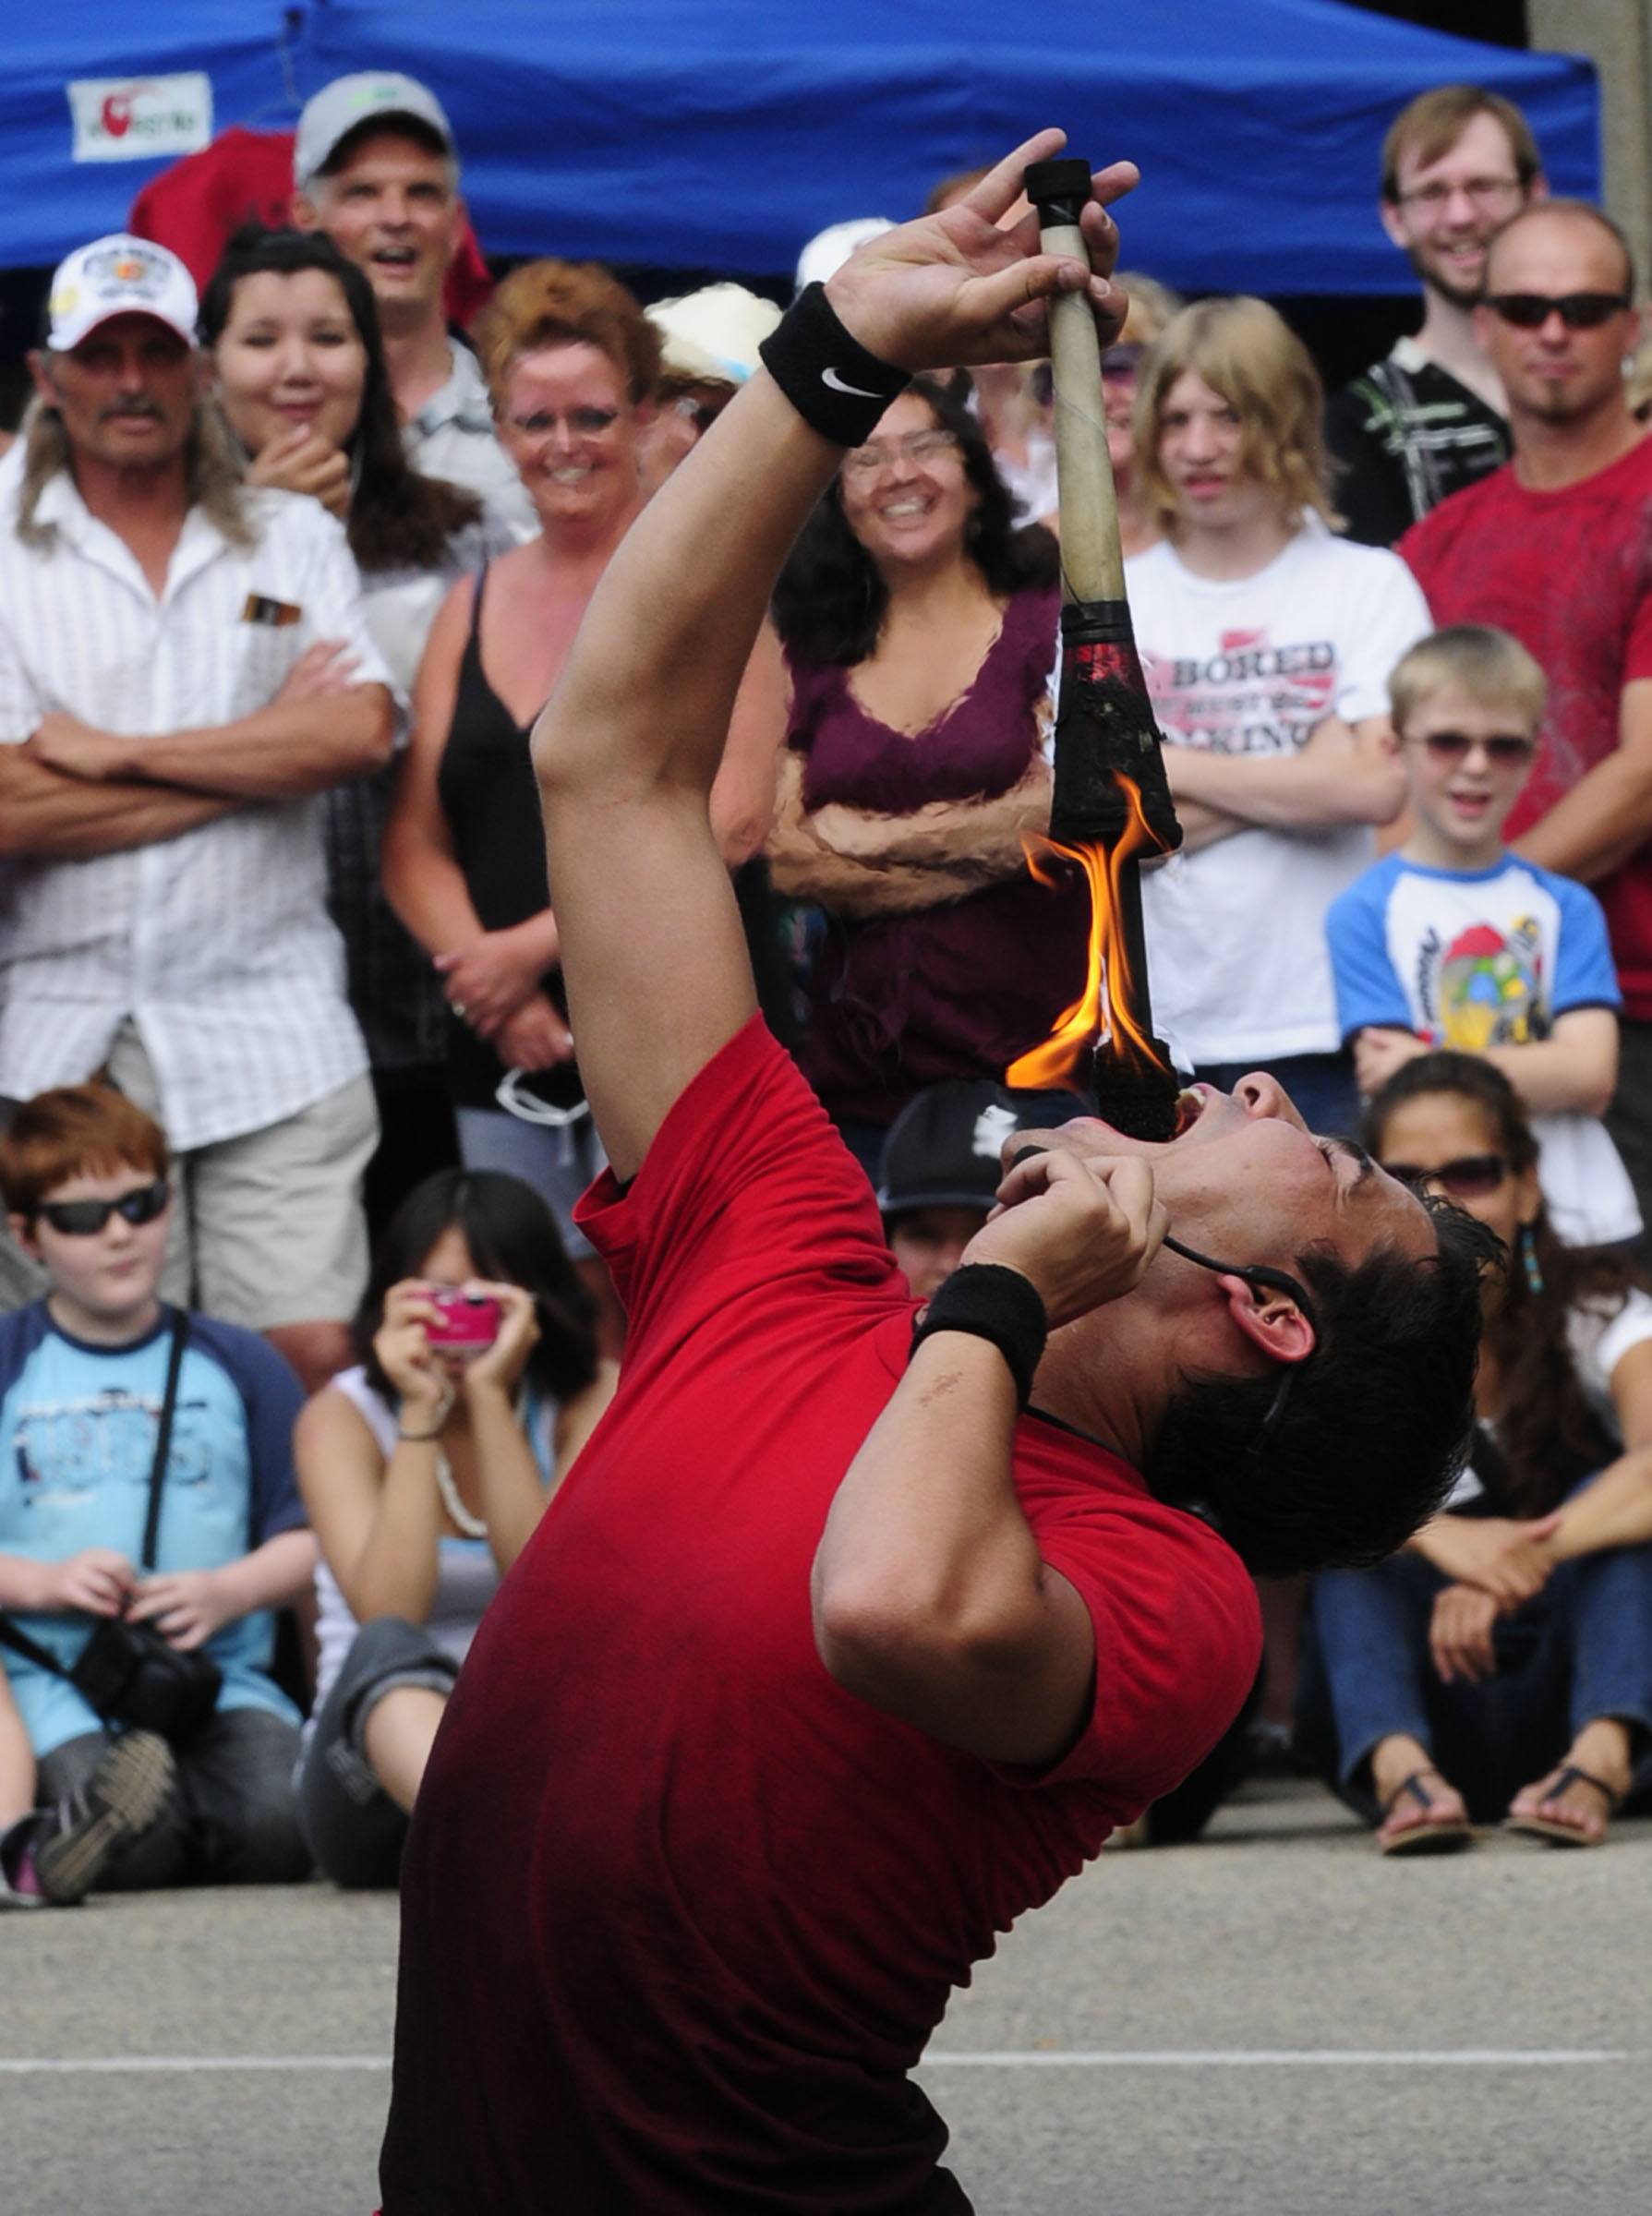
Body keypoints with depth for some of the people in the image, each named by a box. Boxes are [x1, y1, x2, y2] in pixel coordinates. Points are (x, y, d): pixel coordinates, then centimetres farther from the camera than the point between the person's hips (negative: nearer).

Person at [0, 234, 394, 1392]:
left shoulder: (293, 539, 11)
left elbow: (362, 734, -5)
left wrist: (115, 752, -8)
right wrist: (264, 749, -5)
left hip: (273, 1030, 0)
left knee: (315, 1354, -9)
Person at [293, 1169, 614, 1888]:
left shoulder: (591, 1401, 1)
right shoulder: (344, 1417, -1)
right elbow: (389, 1616, -18)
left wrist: (489, 1399, -19)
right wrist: (422, 1413, -19)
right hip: (374, 1743, -2)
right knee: (388, 1654, -37)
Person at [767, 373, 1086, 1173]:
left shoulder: (1045, 621, 4)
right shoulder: (815, 652, 12)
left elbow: (1066, 812, -7)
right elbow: (783, 855, 2)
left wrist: (871, 838, -3)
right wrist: (980, 846, -6)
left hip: (1028, 1053, -3)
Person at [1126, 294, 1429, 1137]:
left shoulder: (1367, 583, 4)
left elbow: (1377, 786, -9)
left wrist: (1169, 767, -3)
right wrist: (1297, 783, -7)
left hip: (1321, 1030, -2)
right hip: (1157, 1028, 2)